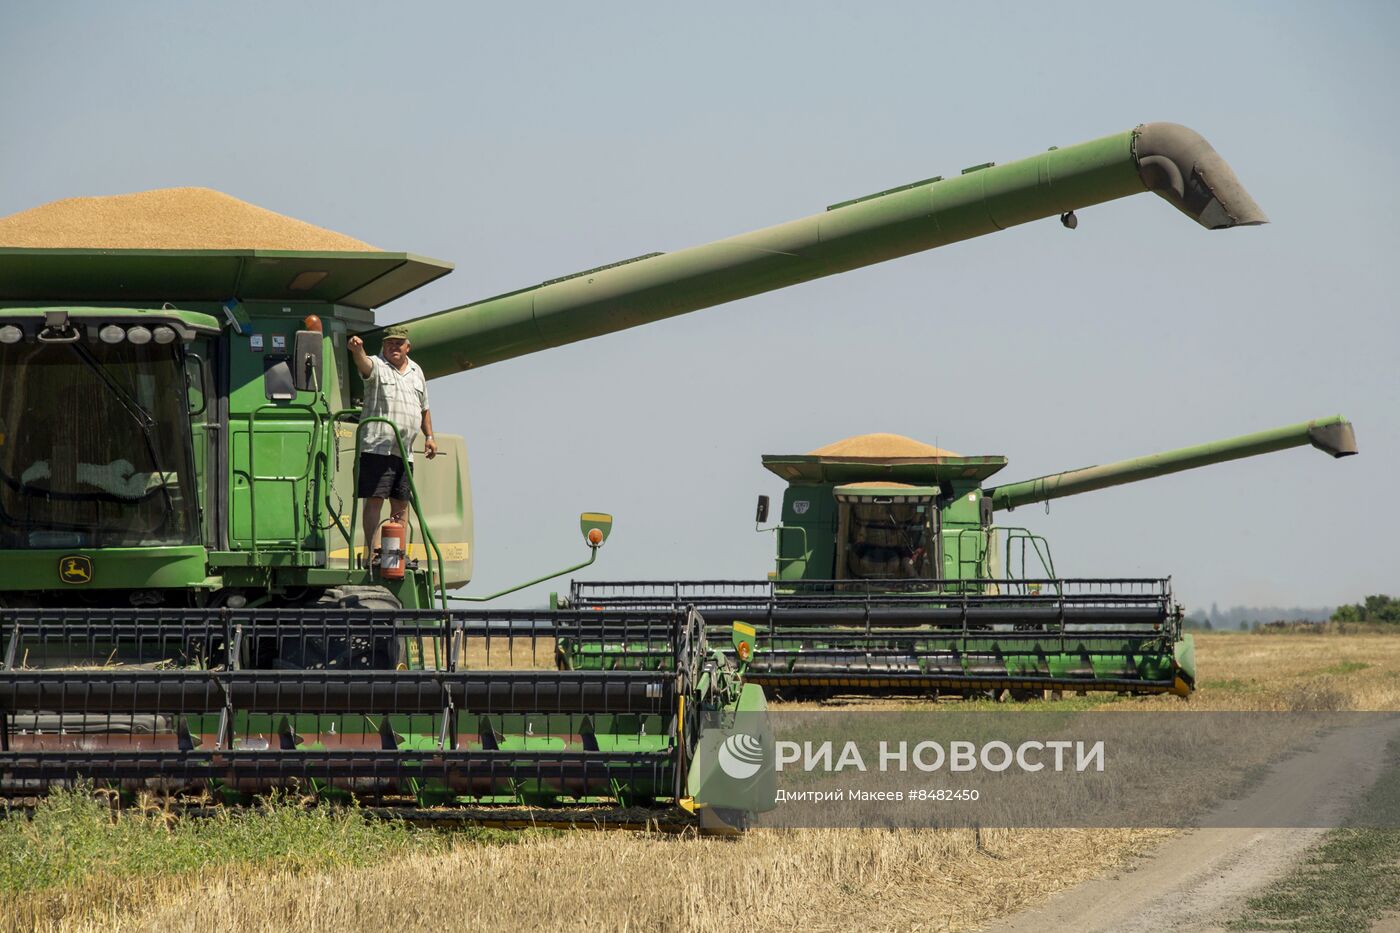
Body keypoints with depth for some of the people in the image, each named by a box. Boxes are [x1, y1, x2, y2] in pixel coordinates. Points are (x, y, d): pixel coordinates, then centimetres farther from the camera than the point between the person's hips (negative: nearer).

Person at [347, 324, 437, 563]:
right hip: (377, 447, -6)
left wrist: (429, 436, 19)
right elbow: (364, 364, -25)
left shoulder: (417, 371, 19)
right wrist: (357, 350, -47)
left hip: (405, 451, 6)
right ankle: (372, 555, -15)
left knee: (401, 504, 8)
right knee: (375, 499, -10)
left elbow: (424, 408, 28)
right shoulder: (377, 366, 0)